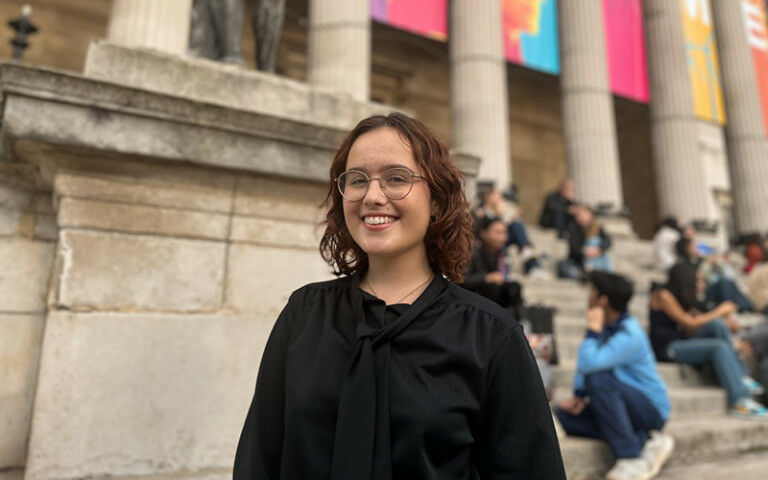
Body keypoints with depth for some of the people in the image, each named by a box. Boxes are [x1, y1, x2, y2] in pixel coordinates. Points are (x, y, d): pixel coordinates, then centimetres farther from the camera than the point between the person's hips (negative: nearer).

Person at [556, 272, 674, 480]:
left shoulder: (629, 335, -25)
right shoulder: (606, 325, 2)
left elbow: (588, 364, -36)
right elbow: (585, 361, 9)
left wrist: (593, 329, -24)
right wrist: (578, 395, -4)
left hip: (652, 408, -8)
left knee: (598, 379, -35)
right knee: (563, 416, -11)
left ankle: (632, 458, -24)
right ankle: (644, 441, -11)